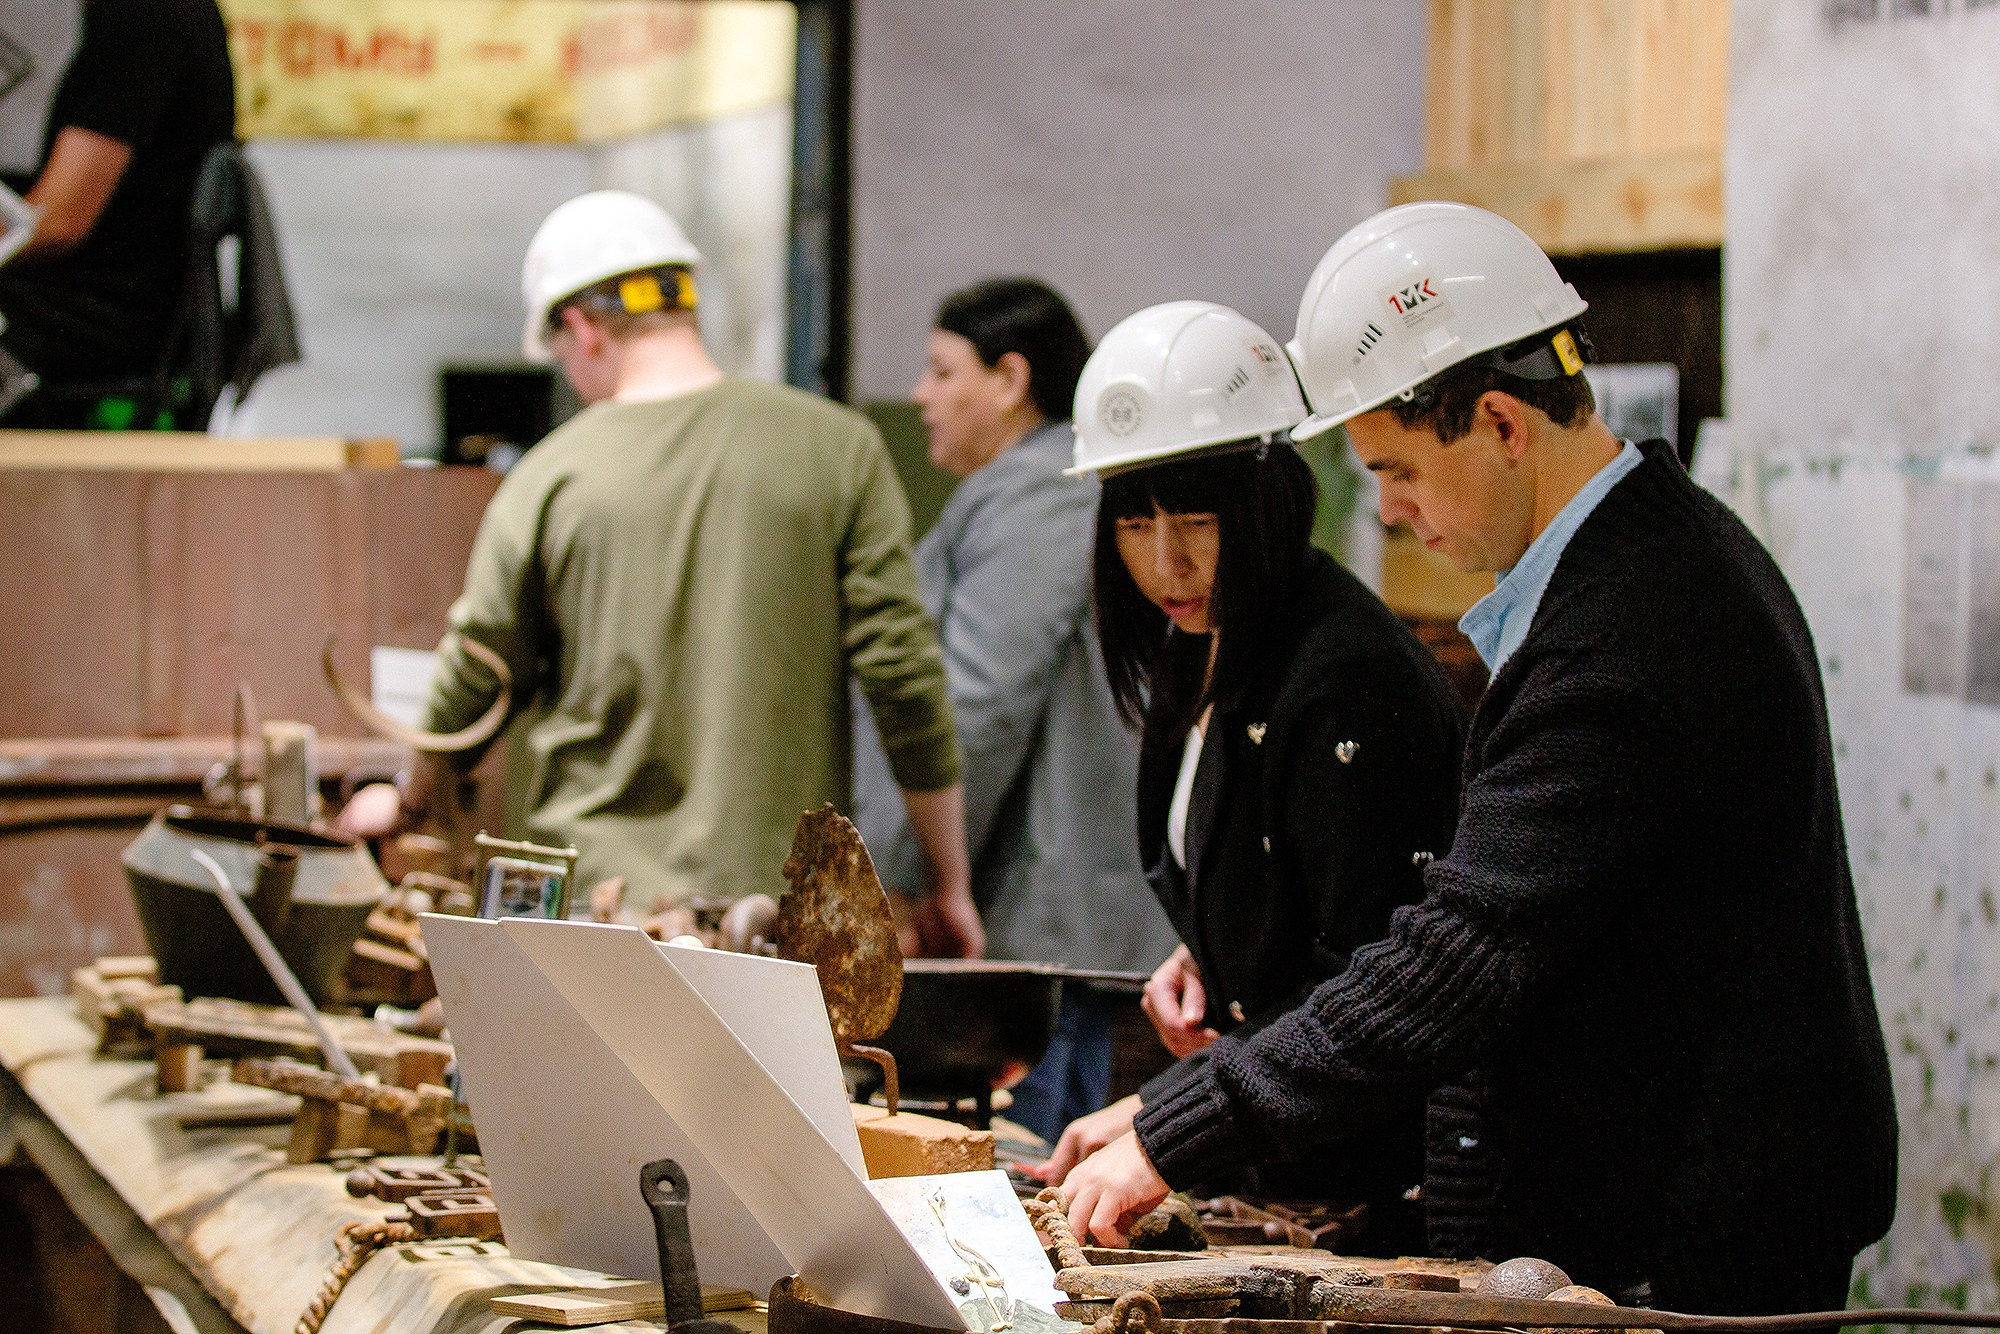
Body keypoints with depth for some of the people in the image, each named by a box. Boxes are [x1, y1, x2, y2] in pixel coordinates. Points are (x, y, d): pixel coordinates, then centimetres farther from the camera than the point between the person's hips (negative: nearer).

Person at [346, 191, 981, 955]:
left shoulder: (549, 478, 0)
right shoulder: (837, 448, -1)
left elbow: (473, 684, 11)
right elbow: (905, 676, -2)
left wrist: (408, 802, 32)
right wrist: (948, 885, 6)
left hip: (595, 895, 0)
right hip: (783, 906, 0)